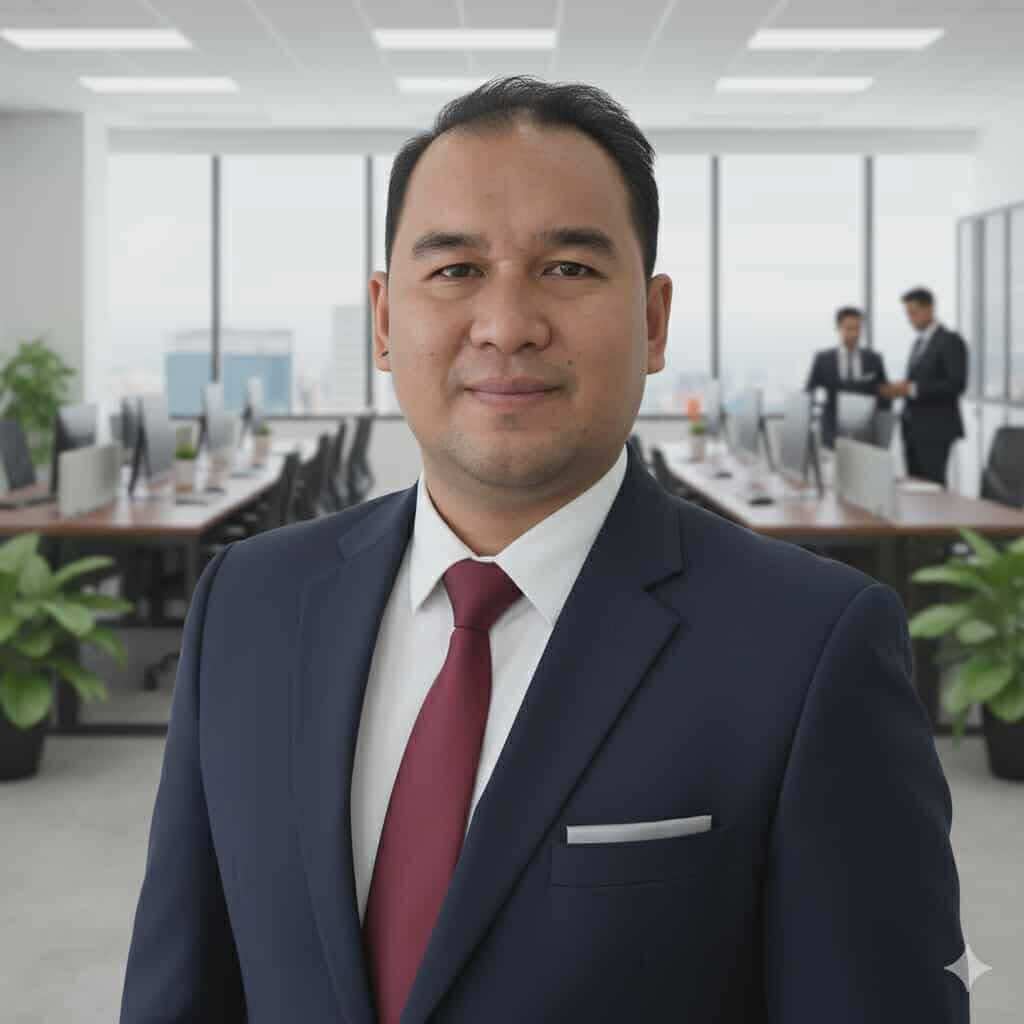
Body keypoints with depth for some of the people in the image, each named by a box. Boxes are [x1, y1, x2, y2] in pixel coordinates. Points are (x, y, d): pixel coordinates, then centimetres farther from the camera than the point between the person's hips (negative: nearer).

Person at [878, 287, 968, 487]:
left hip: (936, 427, -8)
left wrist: (912, 389, -21)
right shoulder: (919, 342, 18)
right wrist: (900, 388, 2)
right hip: (913, 426, 8)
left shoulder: (951, 341, -9)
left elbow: (957, 385, -17)